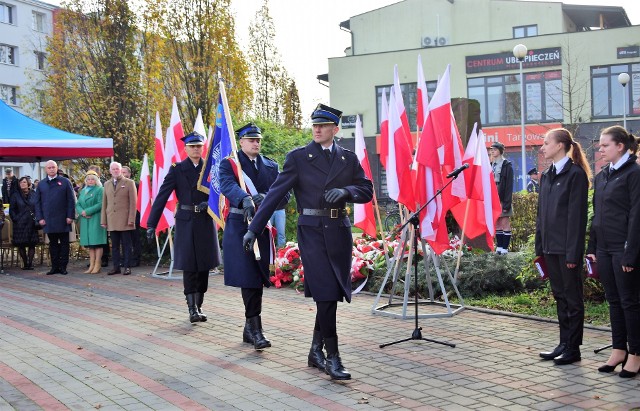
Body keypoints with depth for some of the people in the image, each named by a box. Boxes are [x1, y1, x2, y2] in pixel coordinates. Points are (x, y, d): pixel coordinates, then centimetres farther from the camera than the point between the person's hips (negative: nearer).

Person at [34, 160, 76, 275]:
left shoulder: (65, 182, 4)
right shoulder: (41, 184, 11)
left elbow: (71, 200, 0)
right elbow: (37, 202, 11)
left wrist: (70, 216, -7)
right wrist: (40, 218, 0)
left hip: (63, 220, -2)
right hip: (48, 220, 2)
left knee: (64, 243, 2)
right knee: (53, 244, 8)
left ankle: (63, 267, 7)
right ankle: (55, 267, 12)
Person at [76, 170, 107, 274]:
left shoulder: (100, 190, -1)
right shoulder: (83, 191, 19)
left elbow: (100, 204, -12)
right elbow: (78, 205, 13)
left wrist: (87, 211, -15)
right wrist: (82, 212, -8)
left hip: (96, 219, -6)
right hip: (85, 220, 6)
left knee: (97, 242, -6)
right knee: (89, 243, 5)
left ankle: (97, 265, -5)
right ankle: (91, 265, 7)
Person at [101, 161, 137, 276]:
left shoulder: (129, 183, 3)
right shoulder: (107, 184, 16)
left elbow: (133, 202, -2)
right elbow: (104, 203, 15)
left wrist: (131, 219, -9)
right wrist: (103, 220, 8)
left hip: (125, 221, -4)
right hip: (112, 221, 4)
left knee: (126, 245, 0)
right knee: (114, 245, 6)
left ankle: (127, 267, 5)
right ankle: (116, 267, 11)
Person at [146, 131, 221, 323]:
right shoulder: (177, 169, 0)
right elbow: (162, 196, -5)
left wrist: (209, 203, -14)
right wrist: (151, 223, -12)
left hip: (205, 222, 2)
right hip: (186, 223, -2)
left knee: (204, 266, 7)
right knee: (189, 266, -4)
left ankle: (199, 306, 18)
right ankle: (192, 309, 1)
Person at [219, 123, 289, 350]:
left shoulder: (271, 166, 14)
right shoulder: (229, 164, 2)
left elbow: (284, 194, 3)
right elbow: (228, 186, -19)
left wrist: (266, 199, -19)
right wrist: (246, 199, -40)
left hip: (263, 227, 4)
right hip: (239, 226, -4)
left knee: (257, 278, 7)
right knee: (249, 278, -11)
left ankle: (249, 328, 19)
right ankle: (255, 328, -7)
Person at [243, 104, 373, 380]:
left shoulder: (349, 159, 11)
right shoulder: (298, 157, 1)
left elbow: (367, 191, 11)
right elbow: (275, 194, -2)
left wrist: (346, 191, -11)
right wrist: (254, 229, -7)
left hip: (339, 231, 4)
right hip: (312, 231, -4)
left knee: (332, 294, 7)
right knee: (325, 294, -10)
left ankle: (316, 351, 23)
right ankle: (332, 356, -2)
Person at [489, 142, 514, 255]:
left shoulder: (507, 165, -5)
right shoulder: (491, 165, 13)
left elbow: (509, 185, -10)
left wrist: (507, 203, -15)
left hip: (502, 200, -6)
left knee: (505, 223, -2)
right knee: (497, 224, 8)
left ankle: (505, 248, 0)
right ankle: (499, 246, 13)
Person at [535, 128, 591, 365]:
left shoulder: (576, 174, -10)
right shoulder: (547, 176, 14)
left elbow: (577, 215, -15)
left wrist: (573, 253, -18)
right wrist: (539, 247, 13)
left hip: (567, 247, -8)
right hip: (550, 247, 8)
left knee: (572, 298, 2)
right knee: (560, 296, 14)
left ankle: (573, 349, 10)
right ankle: (564, 344, 23)